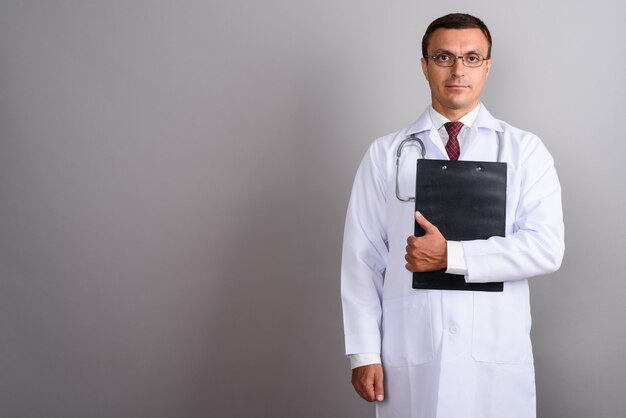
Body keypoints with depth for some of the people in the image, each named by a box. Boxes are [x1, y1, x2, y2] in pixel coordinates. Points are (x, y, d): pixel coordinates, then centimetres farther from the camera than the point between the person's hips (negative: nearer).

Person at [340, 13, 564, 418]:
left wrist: (451, 256, -16)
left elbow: (546, 247, -8)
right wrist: (365, 353, -4)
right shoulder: (385, 154, 3)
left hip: (496, 356, 0)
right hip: (409, 357, 1)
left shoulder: (524, 150, 2)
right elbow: (363, 258, 1)